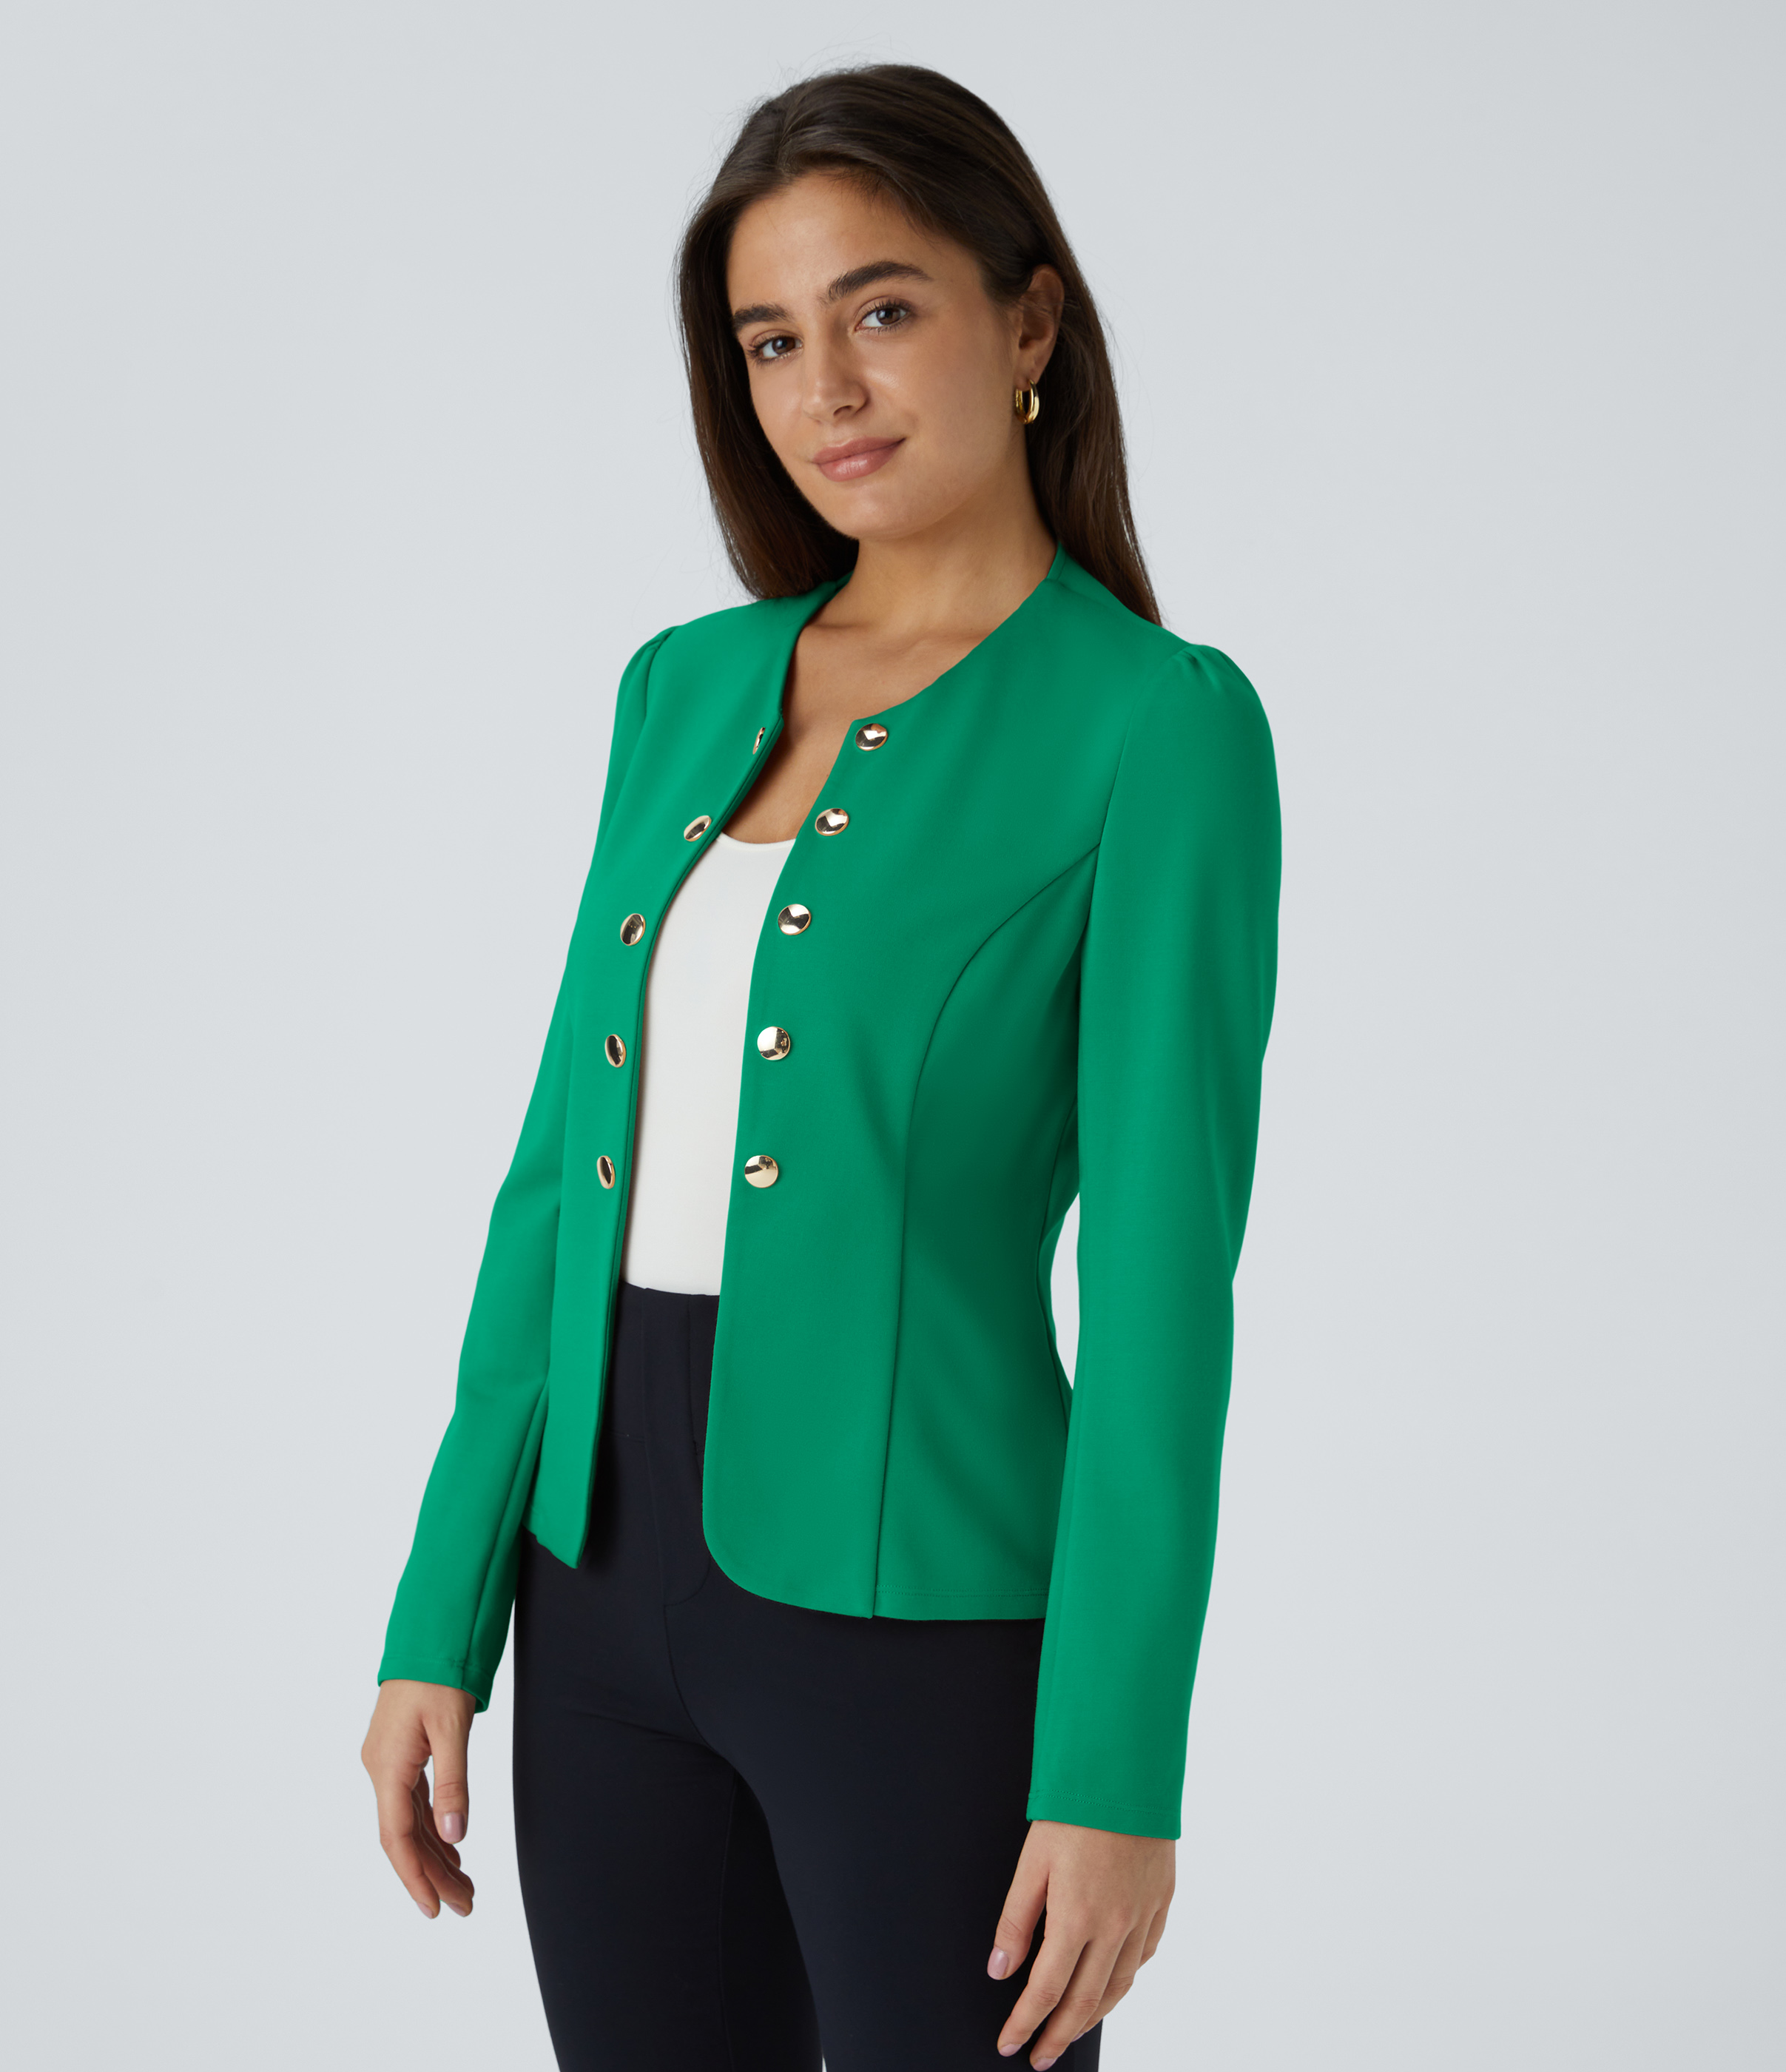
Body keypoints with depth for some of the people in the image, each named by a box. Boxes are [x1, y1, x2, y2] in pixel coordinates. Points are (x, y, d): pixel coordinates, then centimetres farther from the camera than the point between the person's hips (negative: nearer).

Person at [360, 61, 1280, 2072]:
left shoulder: (1157, 724, -9)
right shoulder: (686, 688, 9)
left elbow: (1162, 1278, -13)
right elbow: (566, 1173, 9)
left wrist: (1116, 1777, -14)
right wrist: (439, 1622, 6)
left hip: (913, 1608, -6)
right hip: (611, 1589, 6)